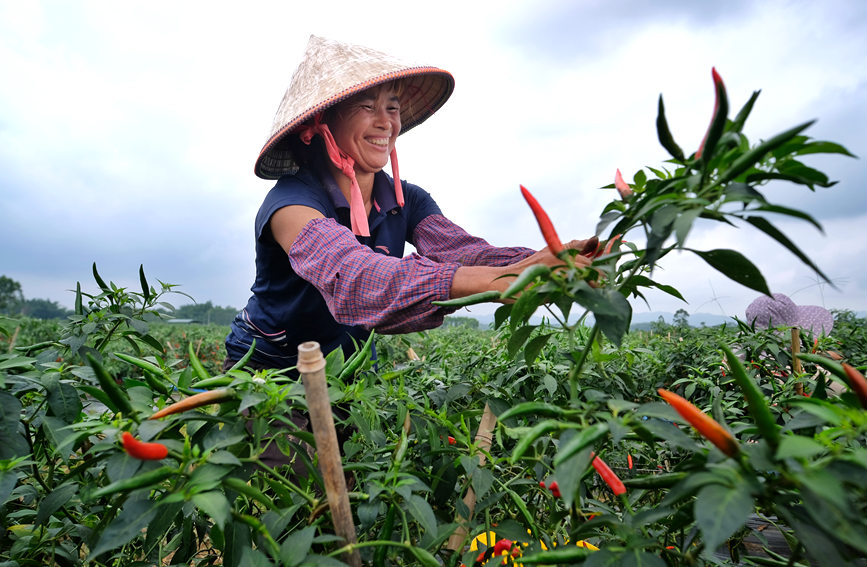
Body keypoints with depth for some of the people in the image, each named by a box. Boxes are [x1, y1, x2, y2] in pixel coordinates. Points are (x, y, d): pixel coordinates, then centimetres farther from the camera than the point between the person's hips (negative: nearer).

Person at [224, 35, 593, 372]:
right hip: (264, 368, -5)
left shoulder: (407, 202, -5)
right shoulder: (291, 201, -23)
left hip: (351, 368, 5)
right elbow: (352, 275, -42)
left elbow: (463, 251, -21)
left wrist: (550, 262, -41)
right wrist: (489, 280, -54)